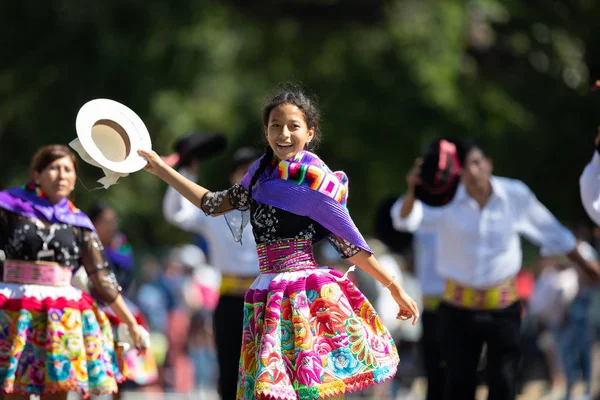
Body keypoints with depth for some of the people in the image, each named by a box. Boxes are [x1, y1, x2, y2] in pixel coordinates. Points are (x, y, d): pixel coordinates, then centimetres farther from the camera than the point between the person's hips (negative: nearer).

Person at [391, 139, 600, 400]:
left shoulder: (516, 195, -4)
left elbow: (553, 234, 11)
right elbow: (405, 219, -27)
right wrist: (412, 192, -48)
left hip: (504, 306, 1)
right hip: (460, 308, -1)